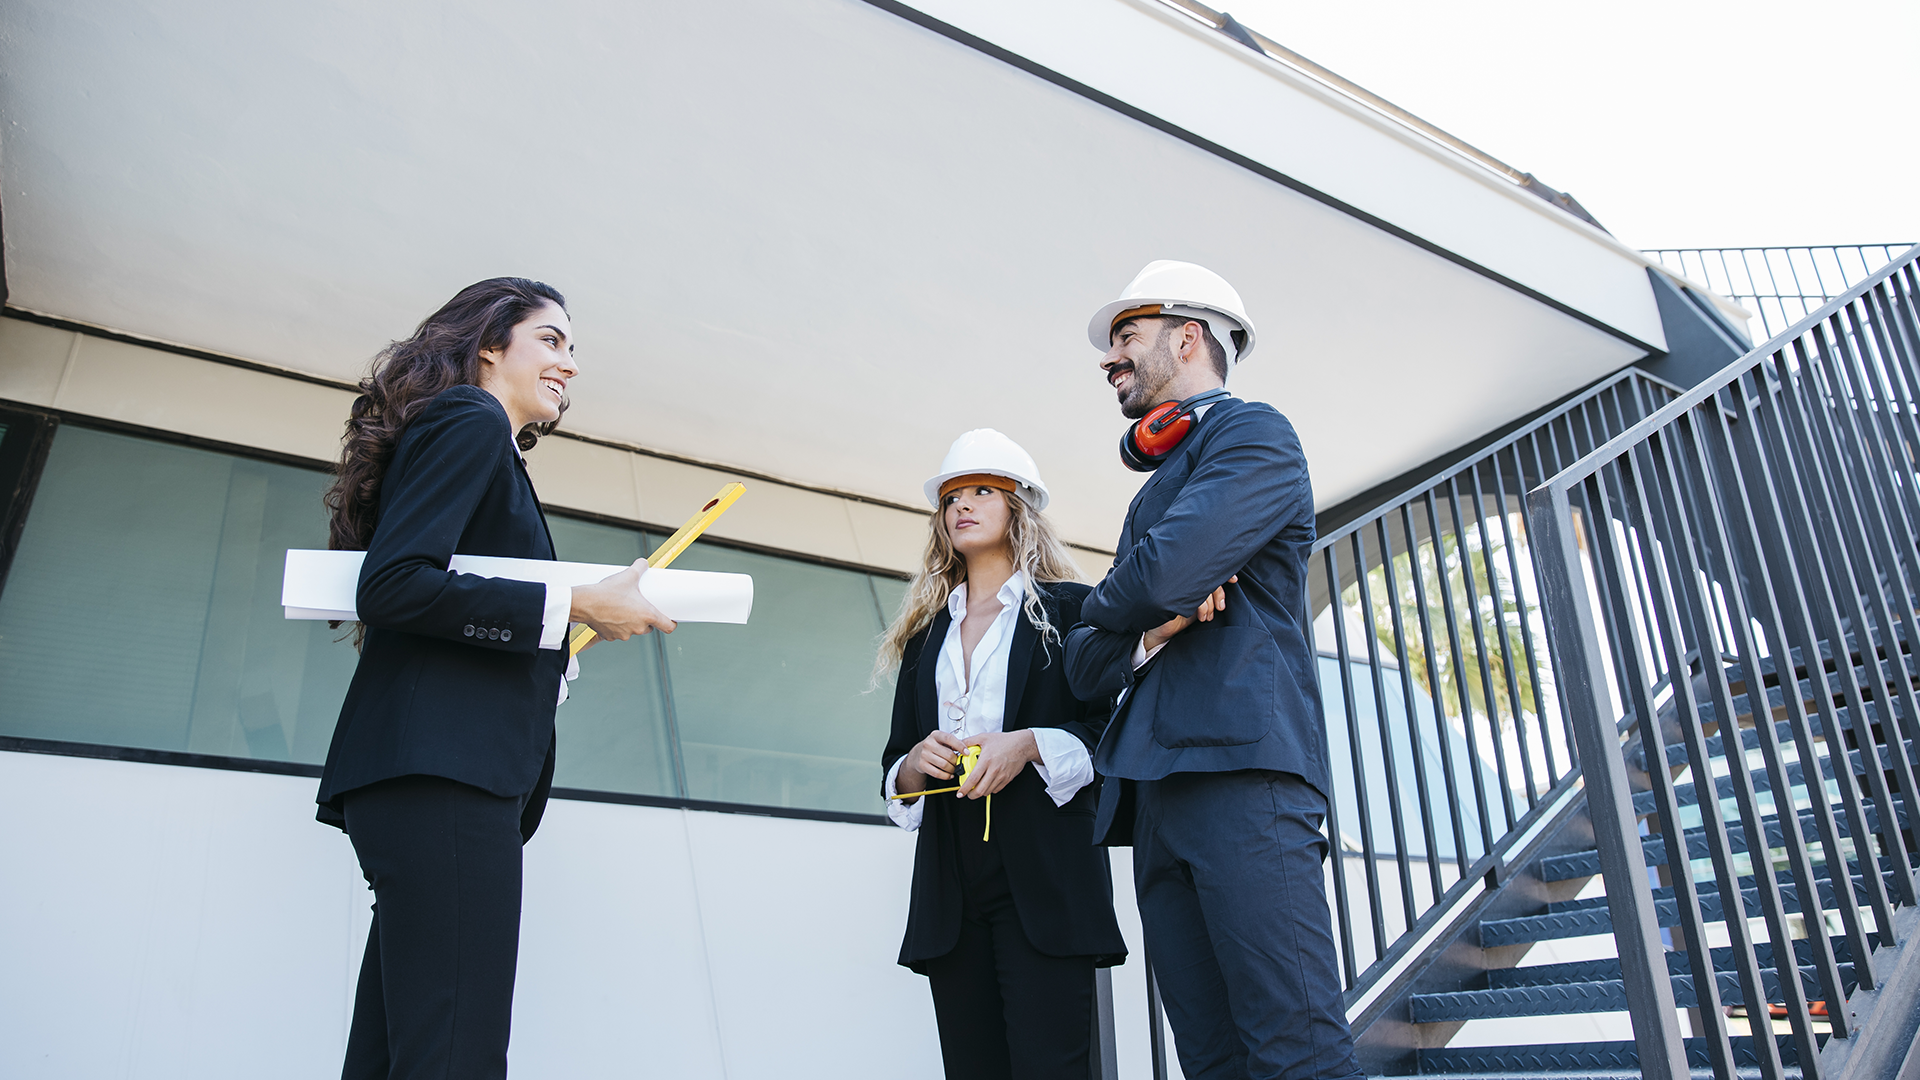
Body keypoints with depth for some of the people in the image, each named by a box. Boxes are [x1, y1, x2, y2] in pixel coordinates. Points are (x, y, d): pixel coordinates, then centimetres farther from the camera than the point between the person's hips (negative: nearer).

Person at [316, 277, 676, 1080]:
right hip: (439, 772, -10)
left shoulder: (487, 442, 27)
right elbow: (391, 585, -15)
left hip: (454, 770, 10)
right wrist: (574, 606, -13)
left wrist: (556, 650, 17)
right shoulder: (469, 420, 0)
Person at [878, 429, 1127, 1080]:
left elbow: (1111, 724, 0)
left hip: (1044, 876, -4)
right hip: (951, 887, 5)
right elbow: (895, 762, 21)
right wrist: (915, 764, -2)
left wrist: (1031, 745, -16)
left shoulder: (1069, 609, 7)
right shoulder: (926, 633, 21)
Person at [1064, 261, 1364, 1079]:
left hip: (1240, 770, -8)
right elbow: (1084, 665, 23)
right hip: (1157, 793, 8)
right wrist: (1149, 628, 1)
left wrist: (1108, 604, 10)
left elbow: (1162, 575, -14)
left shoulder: (1252, 433, 5)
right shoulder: (1158, 485, 30)